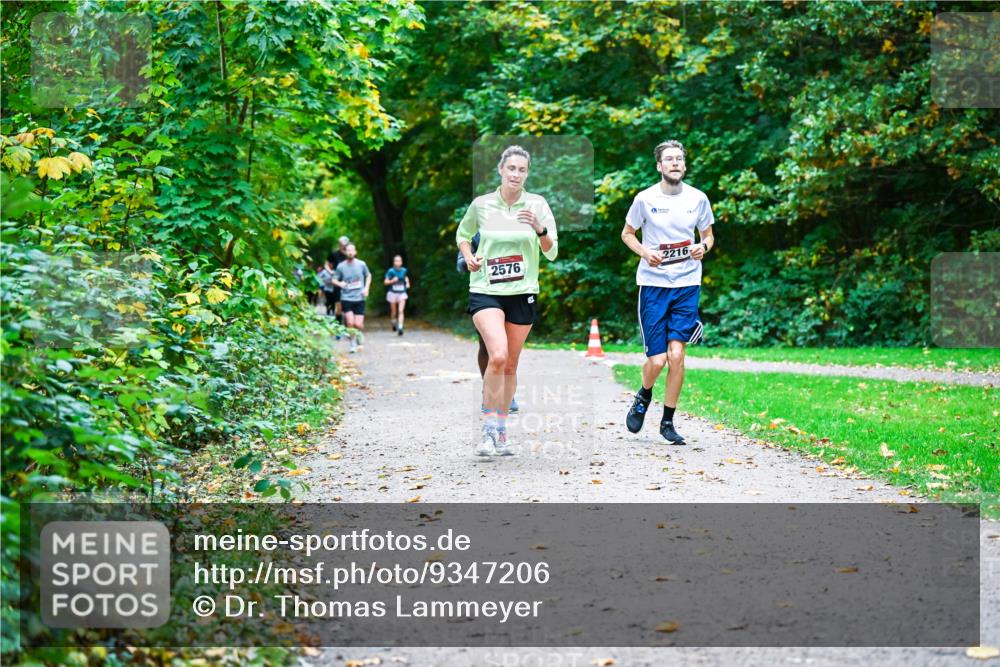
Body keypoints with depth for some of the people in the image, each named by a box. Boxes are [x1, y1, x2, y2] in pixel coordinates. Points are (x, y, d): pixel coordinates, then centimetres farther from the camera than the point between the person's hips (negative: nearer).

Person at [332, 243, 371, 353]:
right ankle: (353, 344, 7)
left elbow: (368, 276, 16)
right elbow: (334, 280, 6)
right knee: (350, 323, -13)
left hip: (359, 298, 1)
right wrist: (339, 283, -15)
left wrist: (366, 288, 2)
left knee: (358, 324, -6)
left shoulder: (361, 264, 0)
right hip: (346, 298, -1)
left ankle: (360, 338, 29)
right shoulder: (341, 266, -2)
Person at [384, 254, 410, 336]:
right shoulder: (391, 271, -8)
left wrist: (407, 283, 5)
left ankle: (400, 328, -16)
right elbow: (386, 282, -6)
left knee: (401, 311, -12)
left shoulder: (404, 270, 1)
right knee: (394, 311, 11)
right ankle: (394, 323, 41)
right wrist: (392, 281, -23)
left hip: (402, 293, 1)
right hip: (393, 293, -1)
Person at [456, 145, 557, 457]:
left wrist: (540, 229, -19)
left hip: (523, 293, 2)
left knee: (510, 365, 9)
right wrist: (468, 256, -1)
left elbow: (551, 253, 0)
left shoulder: (537, 205, 0)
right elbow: (462, 234, 18)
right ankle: (488, 428, -12)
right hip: (485, 291, -2)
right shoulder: (481, 204, -1)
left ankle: (501, 430, 25)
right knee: (498, 355, -23)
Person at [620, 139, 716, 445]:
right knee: (657, 360, -5)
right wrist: (645, 252, -9)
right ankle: (644, 397, 29)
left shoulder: (698, 198, 3)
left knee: (676, 354, -7)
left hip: (687, 284, 1)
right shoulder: (645, 199, -2)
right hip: (653, 283, -1)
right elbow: (627, 233, 10)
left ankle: (668, 421, 8)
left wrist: (704, 247, -7)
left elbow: (708, 235, 16)